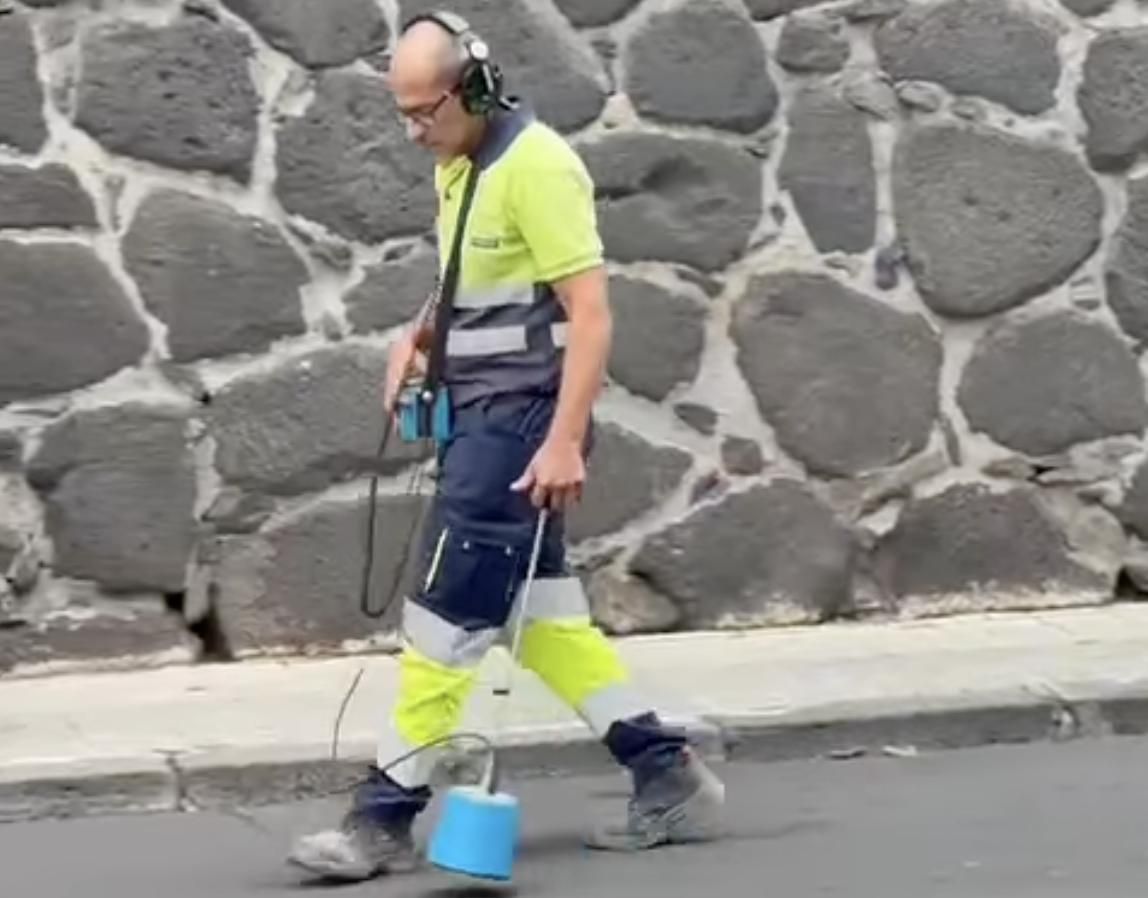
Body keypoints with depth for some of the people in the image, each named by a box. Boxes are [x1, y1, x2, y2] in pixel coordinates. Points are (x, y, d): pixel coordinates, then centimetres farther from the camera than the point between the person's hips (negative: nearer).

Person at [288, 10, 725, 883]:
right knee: (539, 609, 11)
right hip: (482, 415, 10)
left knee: (447, 613, -7)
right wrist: (420, 335, 7)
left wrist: (565, 442, -26)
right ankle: (668, 775, 18)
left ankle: (387, 816, 0)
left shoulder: (535, 165, -17)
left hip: (522, 419, -10)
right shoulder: (460, 166, 11)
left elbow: (590, 312, -20)